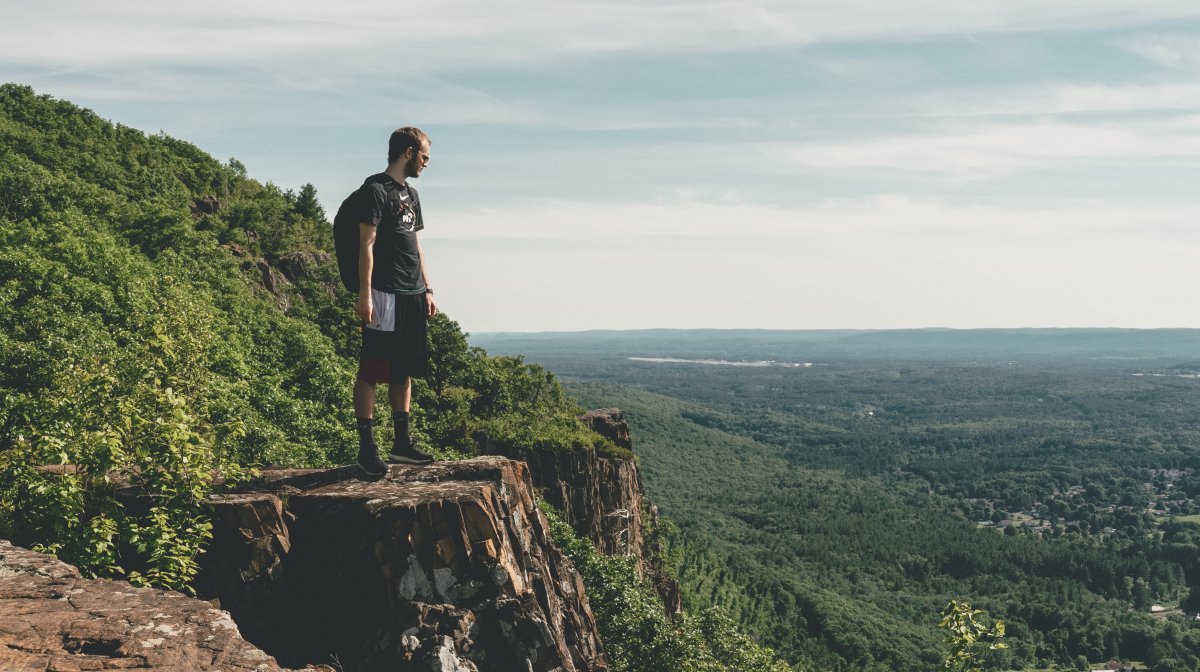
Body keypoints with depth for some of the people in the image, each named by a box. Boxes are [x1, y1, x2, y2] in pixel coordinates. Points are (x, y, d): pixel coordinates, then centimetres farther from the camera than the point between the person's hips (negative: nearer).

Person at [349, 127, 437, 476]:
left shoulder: (410, 193, 19)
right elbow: (366, 244, -12)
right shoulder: (375, 189, -7)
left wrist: (427, 290, 19)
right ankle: (367, 447, 0)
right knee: (371, 371, -4)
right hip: (385, 295, -9)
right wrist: (365, 294, -18)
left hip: (412, 296, 9)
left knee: (404, 370, 11)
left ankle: (402, 443, 18)